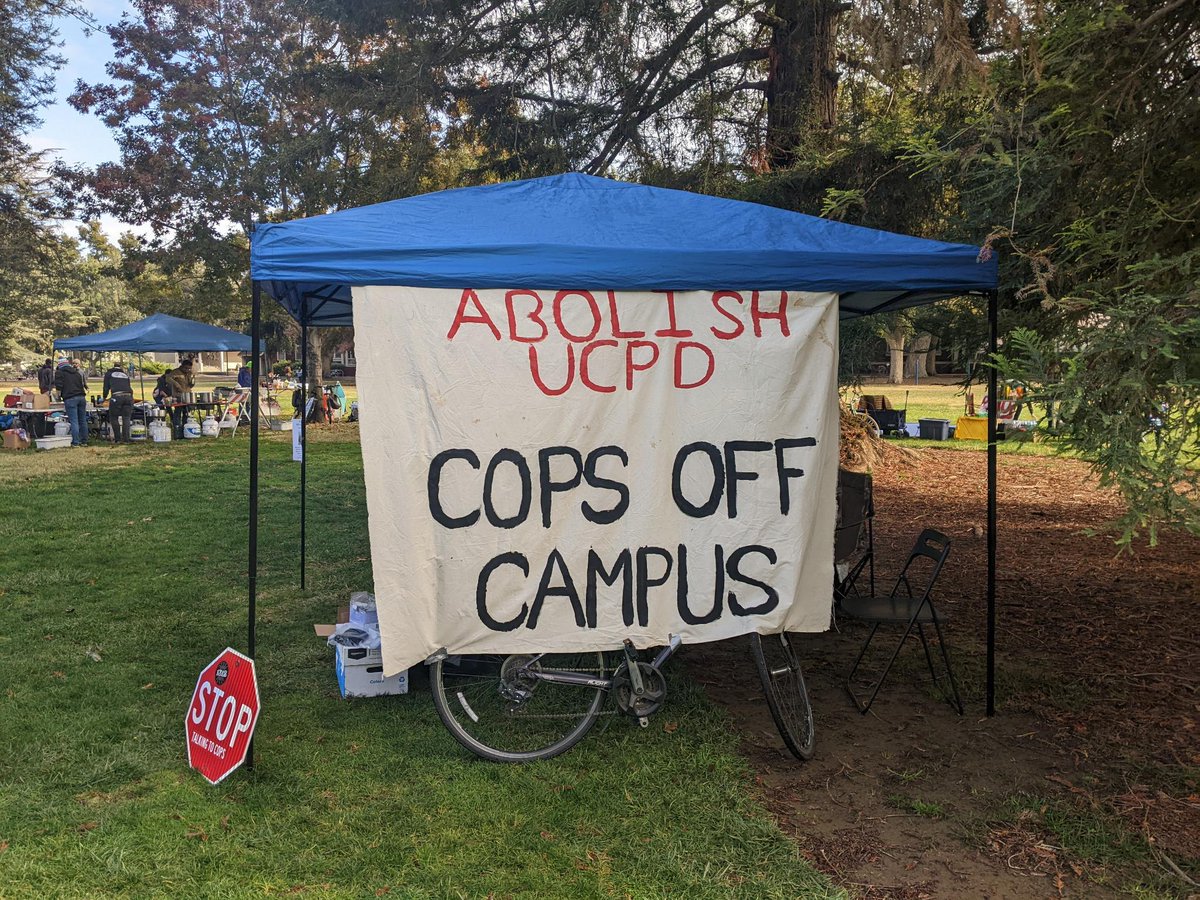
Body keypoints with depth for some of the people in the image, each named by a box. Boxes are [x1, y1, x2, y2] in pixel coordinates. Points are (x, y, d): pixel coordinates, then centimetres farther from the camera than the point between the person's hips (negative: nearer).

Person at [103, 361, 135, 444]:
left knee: (114, 418, 8)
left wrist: (104, 397, 34)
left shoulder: (108, 374, 19)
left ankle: (117, 439, 4)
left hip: (117, 397, -3)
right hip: (128, 396, 3)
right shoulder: (125, 374, 28)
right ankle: (126, 439, -1)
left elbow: (106, 387, 18)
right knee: (126, 418, 6)